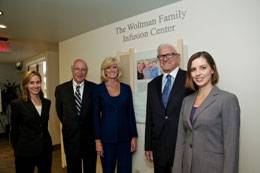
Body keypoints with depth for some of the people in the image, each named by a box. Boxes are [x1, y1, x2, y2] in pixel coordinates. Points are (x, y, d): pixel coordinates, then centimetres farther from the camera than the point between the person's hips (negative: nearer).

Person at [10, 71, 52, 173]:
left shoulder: (47, 102, 3)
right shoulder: (17, 104, -10)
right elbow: (14, 131, -3)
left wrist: (46, 142, 14)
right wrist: (17, 150, 2)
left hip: (46, 150, 4)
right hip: (26, 152, -4)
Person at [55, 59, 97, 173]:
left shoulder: (94, 88, -8)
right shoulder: (61, 89, -3)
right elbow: (59, 111, 10)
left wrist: (87, 125, 6)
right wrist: (68, 125, 12)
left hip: (89, 135, -1)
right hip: (70, 136, 2)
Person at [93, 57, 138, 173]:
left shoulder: (126, 88, 3)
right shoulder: (99, 89, -2)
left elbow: (131, 113, 5)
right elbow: (96, 115, -2)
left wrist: (134, 136, 2)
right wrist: (98, 140, -6)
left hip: (125, 136, 2)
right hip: (107, 137, -1)